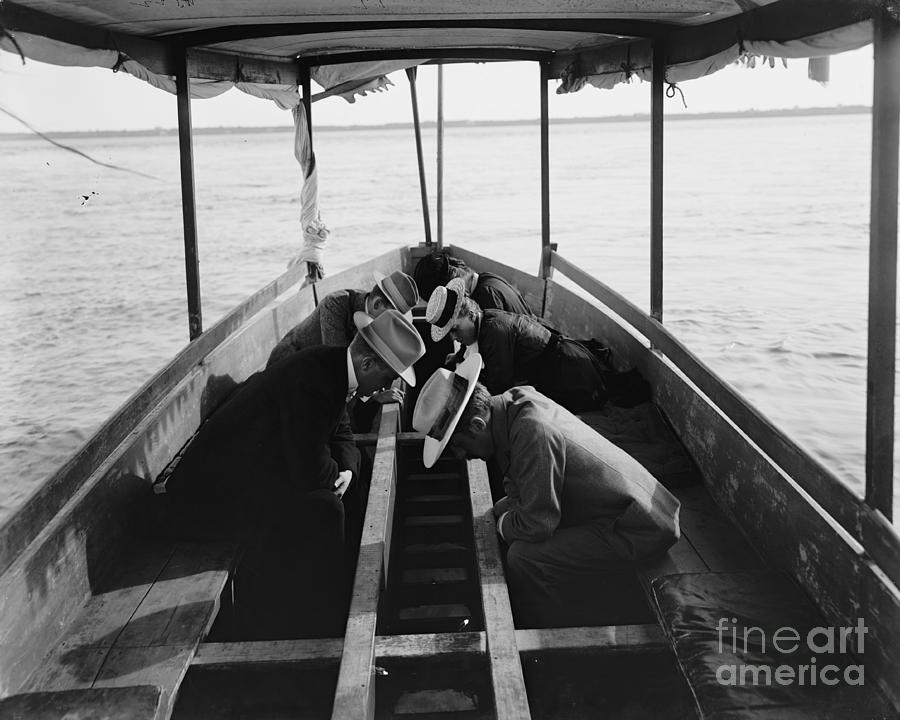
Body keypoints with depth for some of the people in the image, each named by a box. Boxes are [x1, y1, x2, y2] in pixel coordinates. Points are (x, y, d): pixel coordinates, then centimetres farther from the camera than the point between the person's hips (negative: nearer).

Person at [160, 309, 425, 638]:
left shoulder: (331, 364, 0)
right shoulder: (309, 382, -30)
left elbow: (341, 433, 13)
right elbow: (311, 471, -29)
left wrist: (345, 468, -6)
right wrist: (334, 472, -8)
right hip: (213, 496, -10)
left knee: (351, 477, 10)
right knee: (322, 509, -25)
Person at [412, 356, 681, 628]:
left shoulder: (532, 432, -31)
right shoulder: (517, 399, -3)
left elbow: (537, 525, -27)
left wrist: (503, 525, -8)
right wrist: (504, 514, -1)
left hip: (639, 532, -10)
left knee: (525, 559, -21)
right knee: (503, 511, 13)